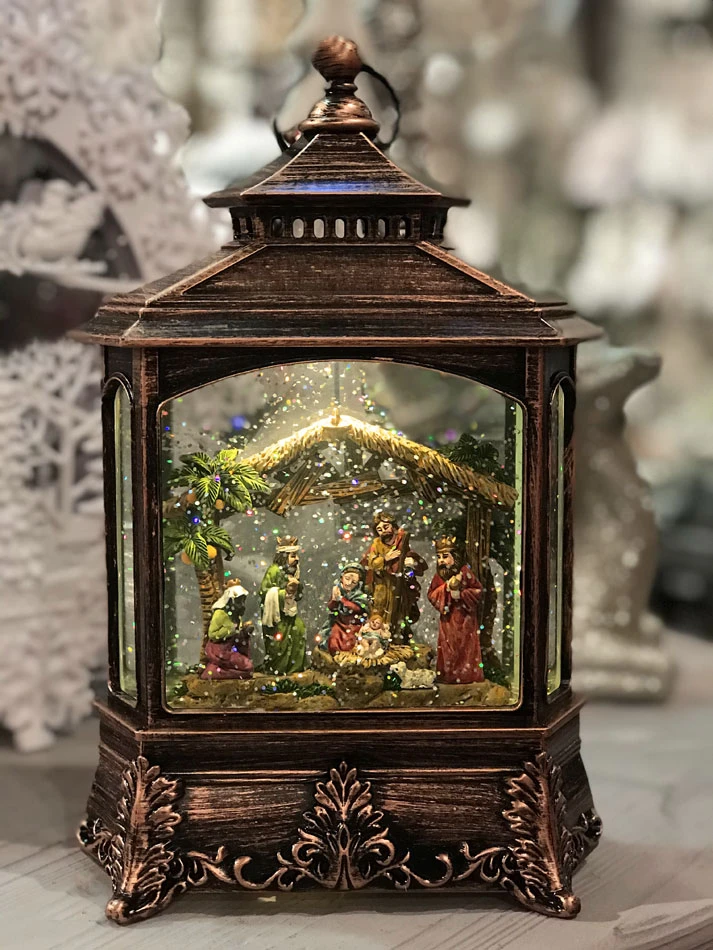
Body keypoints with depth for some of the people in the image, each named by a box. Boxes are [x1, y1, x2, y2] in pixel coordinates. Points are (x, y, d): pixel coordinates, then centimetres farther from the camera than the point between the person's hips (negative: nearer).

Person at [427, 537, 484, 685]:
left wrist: (460, 593, -18)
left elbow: (478, 590, -6)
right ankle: (450, 674, 10)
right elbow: (431, 595, 2)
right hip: (448, 617, 3)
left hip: (465, 617, -3)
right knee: (448, 647, 4)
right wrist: (446, 588, -13)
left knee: (466, 645, -1)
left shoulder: (465, 572, -7)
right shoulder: (439, 575, 5)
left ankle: (468, 674, 5)